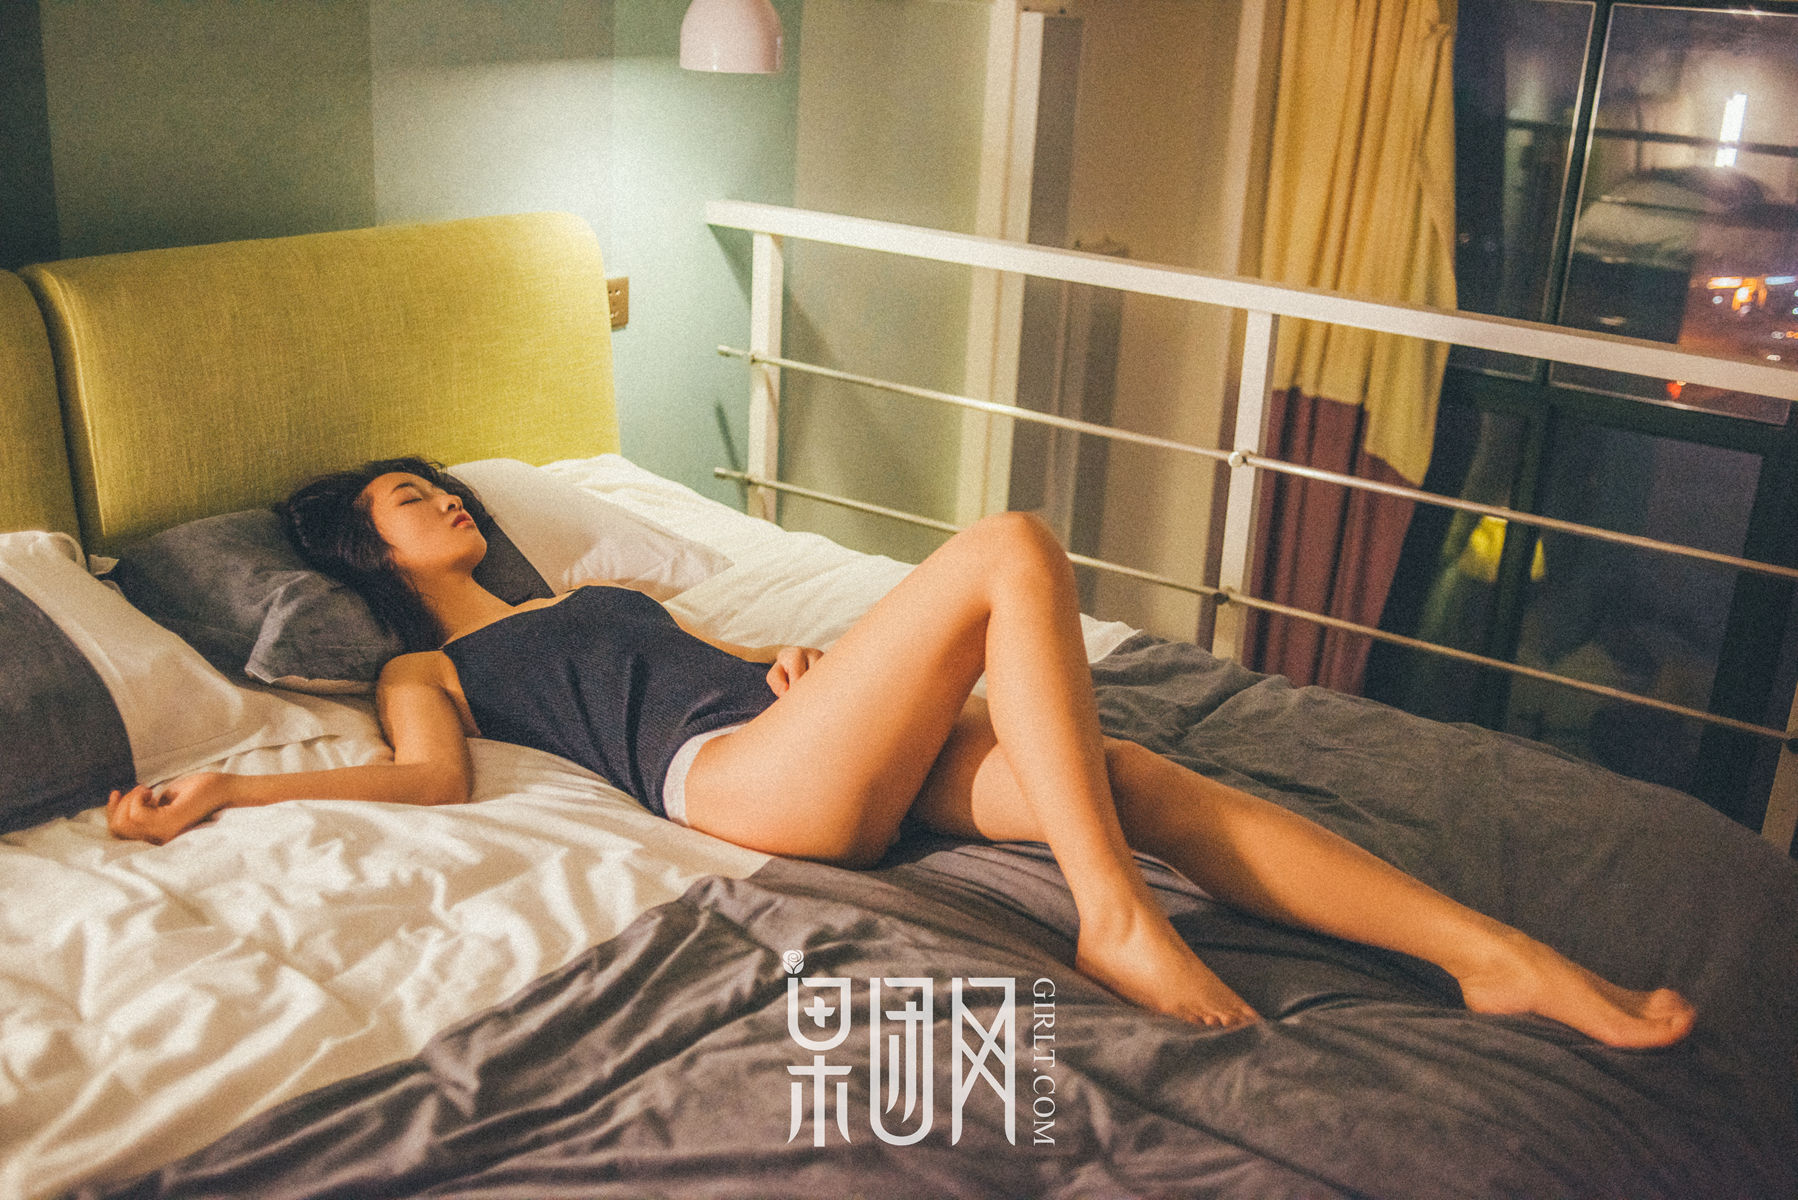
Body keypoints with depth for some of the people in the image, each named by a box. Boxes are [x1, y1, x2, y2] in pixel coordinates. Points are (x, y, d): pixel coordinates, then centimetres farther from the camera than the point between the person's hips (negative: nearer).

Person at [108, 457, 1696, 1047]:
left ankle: (1495, 953, -15)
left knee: (1138, 777, -14)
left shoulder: (592, 594, 37)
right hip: (735, 775, -6)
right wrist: (220, 792, -12)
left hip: (848, 758, 6)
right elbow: (432, 779, -2)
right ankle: (1116, 922, -26)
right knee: (1012, 548, -21)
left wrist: (797, 654, 8)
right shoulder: (427, 669, 19)